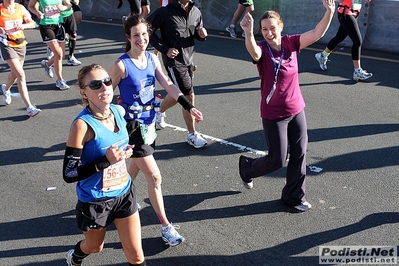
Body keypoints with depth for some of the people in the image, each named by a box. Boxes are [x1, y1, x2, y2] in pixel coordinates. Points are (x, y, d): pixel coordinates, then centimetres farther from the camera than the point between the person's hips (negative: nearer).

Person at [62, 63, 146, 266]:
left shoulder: (119, 111, -6)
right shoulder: (82, 124, -25)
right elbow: (69, 174, -23)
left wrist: (125, 152, -1)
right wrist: (105, 161, -31)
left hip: (124, 192, 4)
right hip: (95, 201, -4)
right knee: (95, 246, 24)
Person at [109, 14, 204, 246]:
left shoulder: (152, 58, 0)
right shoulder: (122, 65, -18)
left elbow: (168, 85, -3)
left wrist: (189, 106, -13)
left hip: (149, 122, 7)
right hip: (133, 126, -6)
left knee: (135, 168, 23)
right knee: (154, 177, -6)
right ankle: (165, 226, 6)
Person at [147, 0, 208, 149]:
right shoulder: (165, 12, -15)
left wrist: (201, 34, -9)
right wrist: (165, 49, -16)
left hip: (188, 59, 7)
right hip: (174, 60, -7)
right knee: (189, 96, -8)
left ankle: (159, 113, 49)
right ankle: (192, 135, 7)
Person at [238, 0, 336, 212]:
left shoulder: (291, 43, -2)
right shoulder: (262, 49, -16)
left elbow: (317, 34, -11)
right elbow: (254, 53, -40)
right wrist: (248, 33, -60)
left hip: (296, 109, 5)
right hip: (273, 114, -5)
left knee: (299, 154, 10)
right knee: (277, 160, 2)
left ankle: (294, 196, 29)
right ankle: (247, 167, 33)